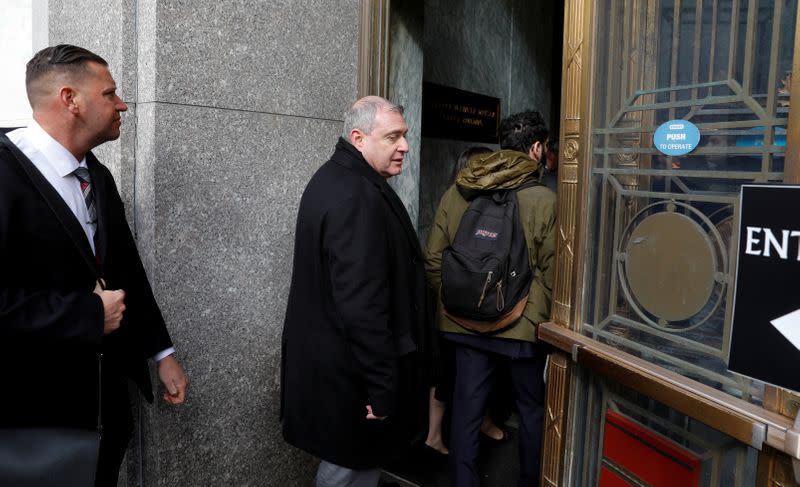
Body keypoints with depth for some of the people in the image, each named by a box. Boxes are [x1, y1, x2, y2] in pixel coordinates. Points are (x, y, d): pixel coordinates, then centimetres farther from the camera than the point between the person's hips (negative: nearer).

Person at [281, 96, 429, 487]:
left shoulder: (334, 178, 12)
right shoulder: (358, 197, -23)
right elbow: (363, 305, -27)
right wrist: (382, 387, -21)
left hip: (329, 355, 10)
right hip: (348, 369, -10)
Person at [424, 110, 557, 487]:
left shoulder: (456, 192, 0)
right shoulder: (543, 200, -12)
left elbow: (433, 260, 2)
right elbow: (552, 273, -12)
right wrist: (551, 318, 4)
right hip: (523, 326, -2)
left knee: (466, 407, 13)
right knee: (532, 409, 19)